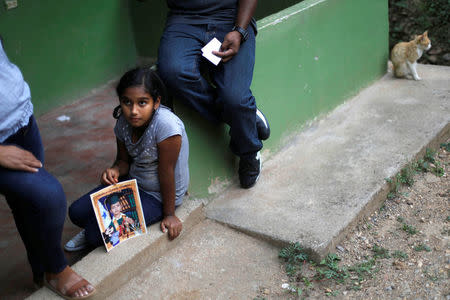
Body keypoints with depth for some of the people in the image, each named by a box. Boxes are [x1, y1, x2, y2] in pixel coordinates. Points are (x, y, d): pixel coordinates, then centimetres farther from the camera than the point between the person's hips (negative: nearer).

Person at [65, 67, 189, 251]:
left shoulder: (166, 125, -32)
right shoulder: (124, 122, -9)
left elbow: (166, 172, -24)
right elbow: (124, 161, 5)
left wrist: (169, 214, -14)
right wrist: (114, 170, -20)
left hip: (158, 196, -7)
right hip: (133, 181, 7)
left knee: (97, 232, -15)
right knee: (77, 212, -1)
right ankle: (94, 231, 30)